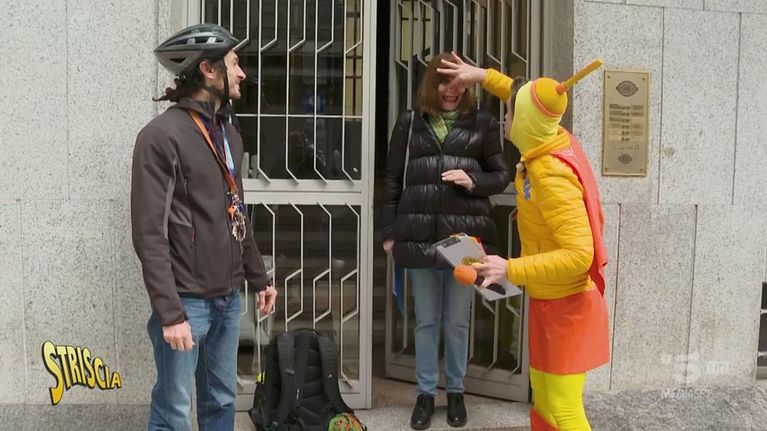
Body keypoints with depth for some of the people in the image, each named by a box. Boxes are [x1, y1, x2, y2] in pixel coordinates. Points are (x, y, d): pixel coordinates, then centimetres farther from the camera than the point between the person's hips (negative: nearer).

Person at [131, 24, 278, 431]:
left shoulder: (228, 134, 12)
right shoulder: (161, 136, -13)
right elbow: (150, 235, -17)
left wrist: (258, 277, 19)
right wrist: (169, 313, -20)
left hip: (228, 298, 7)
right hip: (188, 300, -7)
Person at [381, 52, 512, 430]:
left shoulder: (482, 123, 4)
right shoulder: (409, 123, 6)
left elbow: (502, 176, 9)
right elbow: (392, 180, 7)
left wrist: (473, 181, -12)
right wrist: (388, 231, 3)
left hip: (465, 235, -1)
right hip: (419, 235, 1)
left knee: (457, 322, 11)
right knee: (426, 321, 11)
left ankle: (456, 393, 26)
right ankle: (425, 393, 24)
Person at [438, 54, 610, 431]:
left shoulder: (551, 178, -29)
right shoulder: (556, 139, -4)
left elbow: (579, 256, -34)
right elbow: (530, 104, 19)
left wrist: (511, 269, -34)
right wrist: (485, 76, 19)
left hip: (564, 306, -9)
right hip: (550, 300, 9)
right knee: (542, 397, 19)